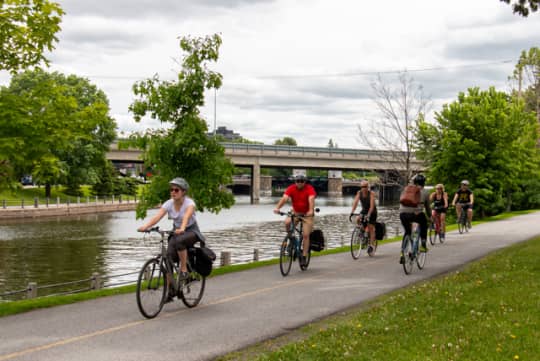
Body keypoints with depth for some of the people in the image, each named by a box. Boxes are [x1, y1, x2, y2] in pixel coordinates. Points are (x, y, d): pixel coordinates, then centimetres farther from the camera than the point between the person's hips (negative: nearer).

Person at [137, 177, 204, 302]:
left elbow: (187, 216, -41)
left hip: (191, 231, -4)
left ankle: (184, 269, -21)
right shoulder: (169, 204, -9)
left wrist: (182, 228, -61)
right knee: (168, 259, -14)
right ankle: (170, 292, -4)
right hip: (176, 232, 4)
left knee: (179, 241, -39)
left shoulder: (189, 203, -20)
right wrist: (145, 226, -42)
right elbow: (157, 217, -23)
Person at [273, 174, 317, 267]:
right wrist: (277, 208, -43)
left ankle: (304, 257, -1)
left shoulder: (309, 189, -19)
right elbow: (284, 198, -26)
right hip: (295, 213, 2)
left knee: (305, 235, -8)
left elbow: (311, 200, -34)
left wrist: (311, 211, -53)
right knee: (287, 222, -27)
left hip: (307, 214, -2)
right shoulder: (291, 188, -13)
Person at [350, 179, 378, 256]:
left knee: (371, 228, -9)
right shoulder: (359, 193, -13)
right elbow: (355, 202, -22)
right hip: (364, 210, 4)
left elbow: (372, 204, -32)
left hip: (372, 212, -4)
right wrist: (352, 212, -35)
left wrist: (369, 214, -44)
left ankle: (371, 246, -5)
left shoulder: (371, 193, -24)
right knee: (357, 220, -22)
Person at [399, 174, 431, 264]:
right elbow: (427, 207, 24)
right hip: (415, 213, -3)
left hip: (403, 214, 3)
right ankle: (423, 245, 24)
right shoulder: (425, 192, 17)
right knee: (424, 223, 31)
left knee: (407, 232, 24)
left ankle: (402, 253, 13)